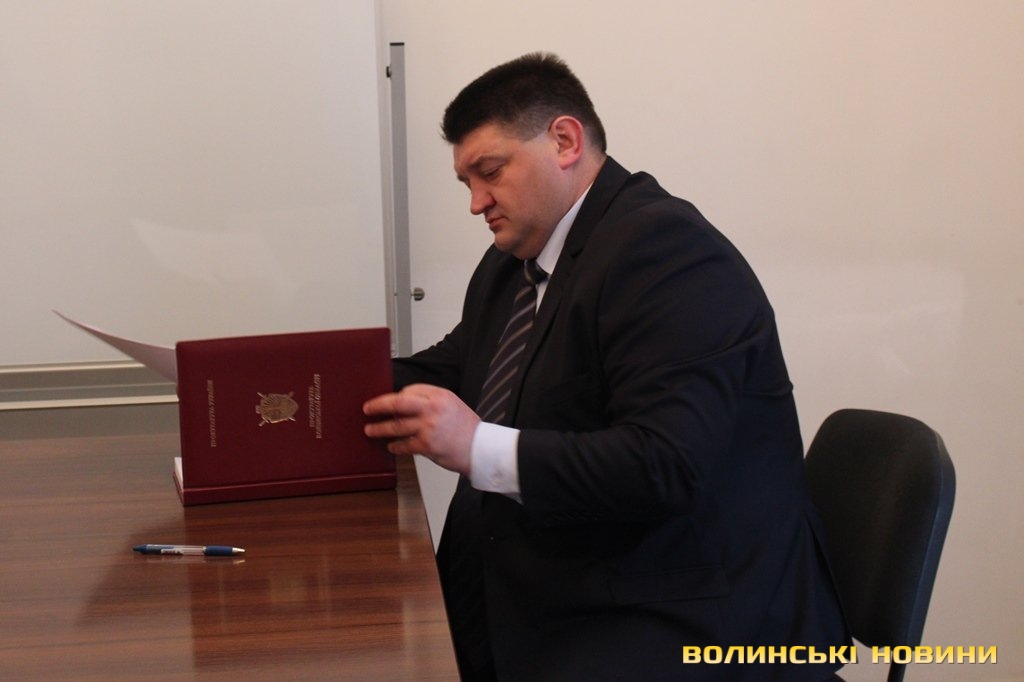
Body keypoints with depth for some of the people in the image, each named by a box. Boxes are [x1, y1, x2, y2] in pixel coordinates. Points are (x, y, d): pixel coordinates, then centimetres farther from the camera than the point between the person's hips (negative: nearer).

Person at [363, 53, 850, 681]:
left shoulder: (667, 250, -16)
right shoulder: (513, 263, 12)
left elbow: (667, 466, -24)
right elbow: (450, 370, 24)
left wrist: (478, 448, -29)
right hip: (550, 593, 9)